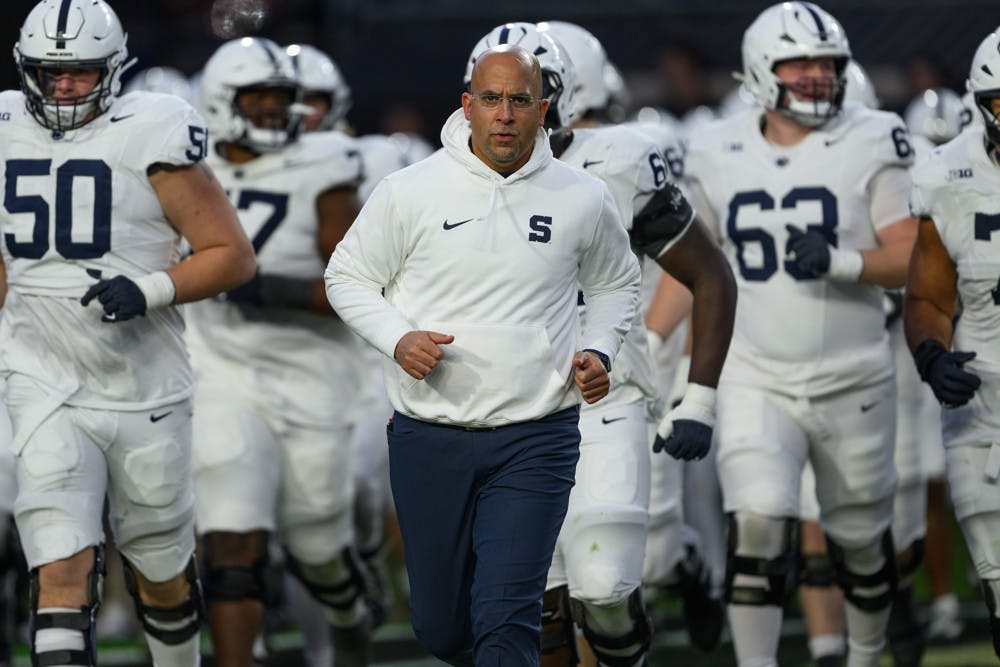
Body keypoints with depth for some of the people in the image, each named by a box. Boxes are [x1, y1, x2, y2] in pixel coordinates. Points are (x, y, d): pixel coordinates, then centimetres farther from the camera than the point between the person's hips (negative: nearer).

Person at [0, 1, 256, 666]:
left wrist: (151, 290, -20)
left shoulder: (151, 138, -8)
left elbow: (233, 255, -7)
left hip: (147, 392, -1)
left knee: (162, 577, 15)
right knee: (62, 575, -14)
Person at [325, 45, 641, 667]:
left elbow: (617, 284, 21)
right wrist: (398, 339, -9)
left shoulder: (584, 199, 3)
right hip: (430, 437, 1)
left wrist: (599, 350, 3)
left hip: (534, 441, -1)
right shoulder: (411, 190, -1)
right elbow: (348, 276, 9)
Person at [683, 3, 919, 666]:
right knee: (758, 528, -18)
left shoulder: (872, 143, -6)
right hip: (755, 381, 0)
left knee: (862, 540, 13)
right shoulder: (717, 155, 2)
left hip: (852, 381, 0)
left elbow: (910, 259, -9)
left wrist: (840, 262, -27)